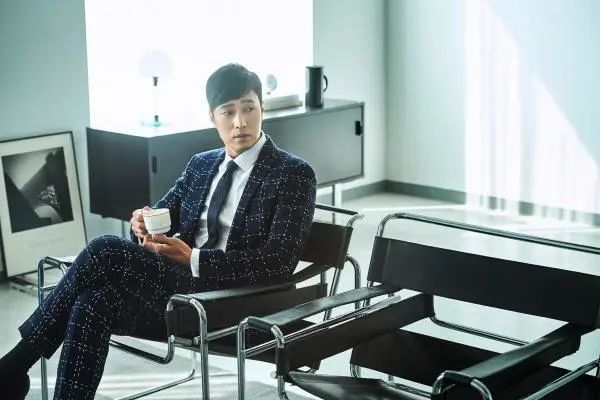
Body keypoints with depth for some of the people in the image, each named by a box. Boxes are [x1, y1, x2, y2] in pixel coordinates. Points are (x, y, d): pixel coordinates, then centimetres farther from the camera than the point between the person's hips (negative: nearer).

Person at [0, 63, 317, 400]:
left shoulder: (294, 175, -3)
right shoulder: (201, 164, 19)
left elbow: (280, 261, -14)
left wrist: (194, 258, -23)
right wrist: (144, 223, -9)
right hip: (177, 286, 6)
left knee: (105, 252, -24)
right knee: (93, 304, -27)